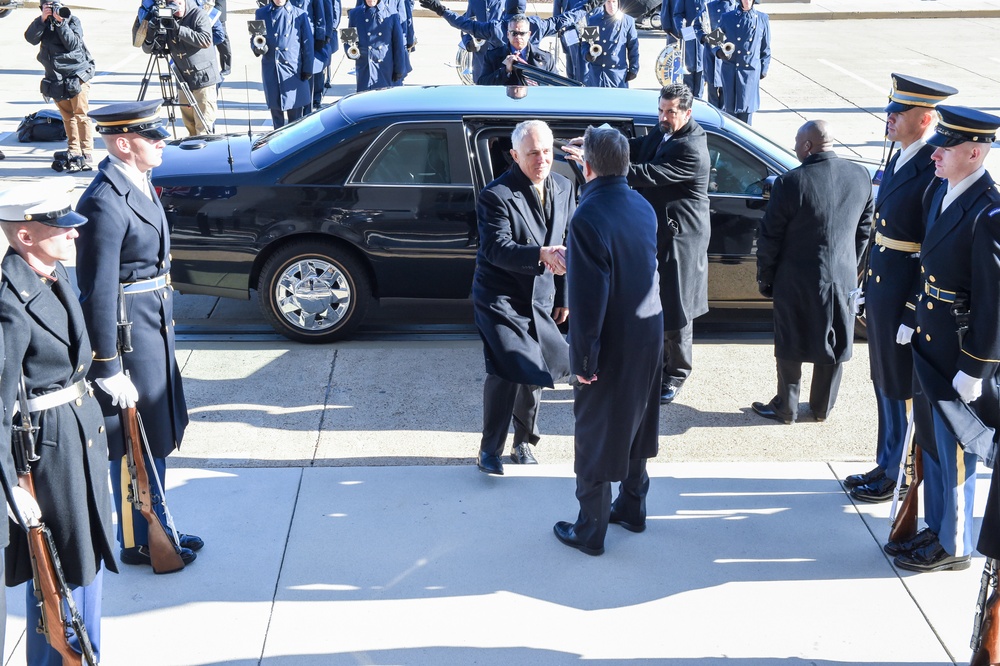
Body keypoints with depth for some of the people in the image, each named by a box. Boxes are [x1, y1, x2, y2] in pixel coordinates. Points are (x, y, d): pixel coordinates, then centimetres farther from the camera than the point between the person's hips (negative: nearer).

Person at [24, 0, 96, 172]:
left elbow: (74, 44, -14)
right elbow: (31, 38, -8)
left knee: (81, 115, -9)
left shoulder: (72, 19, -2)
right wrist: (42, 20, -19)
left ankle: (87, 156, -9)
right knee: (67, 117, 7)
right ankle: (73, 154, 12)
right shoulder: (41, 22, 9)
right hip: (56, 78, 4)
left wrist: (60, 23, -21)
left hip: (77, 75, -4)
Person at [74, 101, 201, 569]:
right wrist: (108, 369, -21)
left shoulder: (138, 185, 6)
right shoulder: (105, 202, -23)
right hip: (127, 336, -9)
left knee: (156, 438, 20)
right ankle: (137, 544, 23)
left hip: (154, 329, 9)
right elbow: (98, 291, -23)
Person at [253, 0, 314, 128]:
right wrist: (257, 48, -14)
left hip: (294, 70, -1)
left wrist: (307, 69, -1)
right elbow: (254, 38, 9)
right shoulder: (261, 13, 5)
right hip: (271, 70, 1)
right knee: (275, 108, 7)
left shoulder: (300, 15, 1)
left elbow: (307, 44, 2)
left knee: (295, 113, 1)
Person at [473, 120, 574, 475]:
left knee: (535, 371, 14)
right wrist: (541, 254, -40)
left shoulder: (564, 188, 3)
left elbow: (565, 245, 11)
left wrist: (563, 295, 13)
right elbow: (497, 249, -25)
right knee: (508, 369, -17)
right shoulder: (496, 195, -16)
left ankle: (523, 442, 35)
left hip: (540, 300, 6)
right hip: (500, 299, -6)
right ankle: (489, 450, -1)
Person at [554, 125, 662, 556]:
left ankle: (590, 532, 18)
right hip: (648, 337, 7)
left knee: (595, 435, 7)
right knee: (635, 422, 22)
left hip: (610, 345, -7)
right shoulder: (644, 208, 0)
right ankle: (632, 507, 38)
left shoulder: (588, 218, -24)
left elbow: (587, 298, -24)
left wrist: (583, 358, -15)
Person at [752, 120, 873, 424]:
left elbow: (769, 239, -13)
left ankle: (786, 408, 24)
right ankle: (822, 407, 31)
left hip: (797, 281, -4)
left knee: (790, 347, 12)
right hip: (843, 278, 4)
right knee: (832, 345, 17)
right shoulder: (861, 176, -5)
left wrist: (765, 278, 0)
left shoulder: (791, 182, -20)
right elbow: (864, 229, 6)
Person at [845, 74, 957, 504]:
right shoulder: (899, 159, 7)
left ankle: (895, 478, 21)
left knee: (901, 388, 5)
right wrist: (869, 284, 15)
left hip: (906, 290, -9)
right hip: (880, 283, 9)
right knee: (884, 384, 19)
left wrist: (915, 309, -20)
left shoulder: (936, 171, -21)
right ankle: (885, 466, 34)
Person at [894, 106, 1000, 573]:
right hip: (929, 344, 8)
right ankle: (936, 529, 37)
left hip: (962, 355, -8)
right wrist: (912, 320, 14)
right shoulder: (938, 192, 3)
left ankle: (954, 547, 23)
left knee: (955, 456, 7)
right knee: (933, 446, 21)